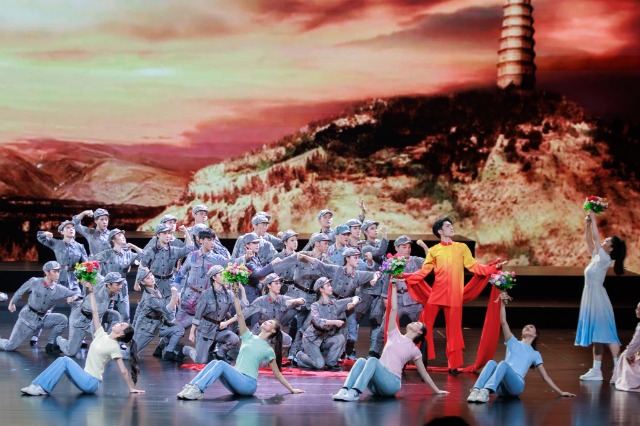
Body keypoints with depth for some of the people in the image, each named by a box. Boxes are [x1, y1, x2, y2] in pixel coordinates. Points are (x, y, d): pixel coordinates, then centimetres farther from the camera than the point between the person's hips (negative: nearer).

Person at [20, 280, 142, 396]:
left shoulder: (114, 347, -9)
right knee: (62, 361, -10)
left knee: (65, 360, -20)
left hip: (91, 383, -7)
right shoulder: (102, 335, 11)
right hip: (86, 378, 7)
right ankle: (39, 386, -18)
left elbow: (123, 371, -9)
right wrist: (91, 292, 9)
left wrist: (132, 389, -11)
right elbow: (94, 311, 12)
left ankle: (42, 388, -25)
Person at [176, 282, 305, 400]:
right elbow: (240, 315, 8)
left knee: (221, 364, -29)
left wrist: (292, 390, 12)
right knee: (214, 362, -22)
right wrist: (235, 295, -1)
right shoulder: (249, 337, 17)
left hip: (248, 384, -5)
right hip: (237, 380, 5)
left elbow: (277, 374, 13)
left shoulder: (268, 350, 6)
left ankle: (196, 390, -44)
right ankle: (191, 386, -36)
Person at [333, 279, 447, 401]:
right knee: (361, 361, -28)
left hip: (392, 383, -3)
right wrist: (394, 286, 10)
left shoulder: (414, 350, 11)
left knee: (373, 360, -33)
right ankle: (345, 390, -46)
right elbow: (394, 309, 14)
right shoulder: (395, 335, 19)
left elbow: (423, 373, 19)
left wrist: (437, 391, 20)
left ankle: (355, 393, -52)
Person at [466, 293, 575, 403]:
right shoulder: (513, 343, 29)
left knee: (503, 364, -34)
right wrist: (502, 303, 7)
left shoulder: (535, 354, 26)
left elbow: (545, 376, 25)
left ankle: (486, 391, -58)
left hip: (516, 384, -2)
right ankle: (476, 390, -53)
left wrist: (561, 392, 19)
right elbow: (503, 322, 17)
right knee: (492, 362, -31)